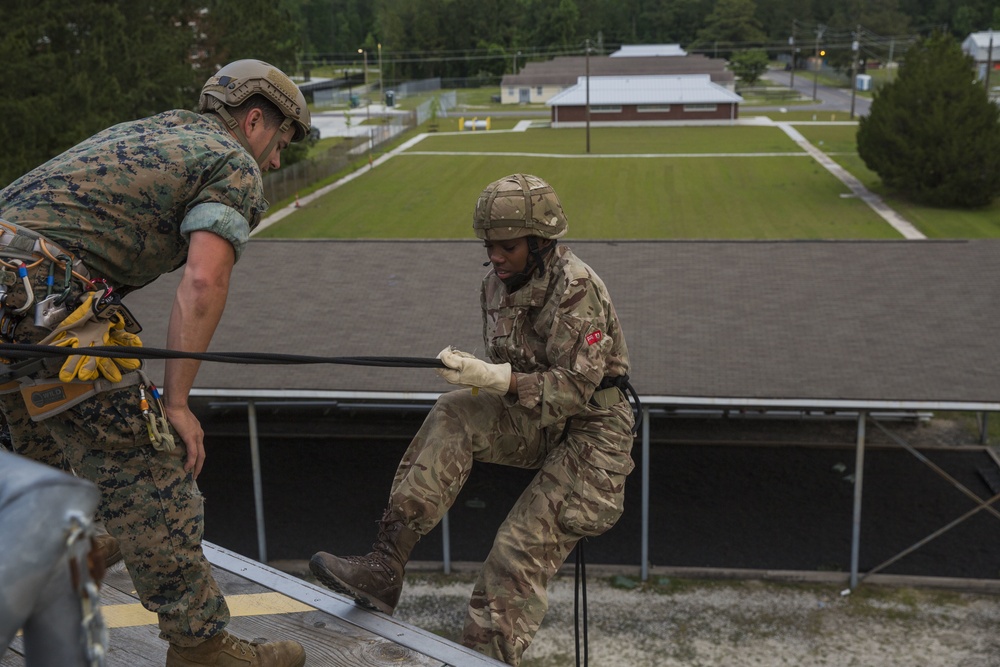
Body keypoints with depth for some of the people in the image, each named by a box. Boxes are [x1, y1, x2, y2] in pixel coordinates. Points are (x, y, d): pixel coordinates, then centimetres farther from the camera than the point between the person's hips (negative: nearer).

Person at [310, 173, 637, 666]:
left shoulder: (576, 288, -20)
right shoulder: (498, 284, 4)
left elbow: (575, 388, -25)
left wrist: (498, 379, -34)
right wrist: (477, 373, -4)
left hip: (592, 426, -6)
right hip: (536, 418, 6)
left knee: (520, 550, -16)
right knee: (455, 415, -21)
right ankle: (384, 568, -26)